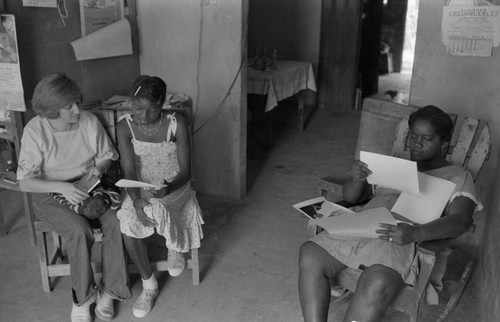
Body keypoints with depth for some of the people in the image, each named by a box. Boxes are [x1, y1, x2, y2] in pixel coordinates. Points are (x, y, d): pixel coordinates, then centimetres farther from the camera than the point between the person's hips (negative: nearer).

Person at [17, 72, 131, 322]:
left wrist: (99, 168, -17)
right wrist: (61, 187, -30)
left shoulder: (89, 121, -7)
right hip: (50, 194, -3)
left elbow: (107, 156, 7)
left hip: (88, 187, 3)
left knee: (116, 222, -25)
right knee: (79, 231, -31)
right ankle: (82, 298, -9)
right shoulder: (35, 131, -15)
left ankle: (108, 291, -11)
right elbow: (25, 182, -14)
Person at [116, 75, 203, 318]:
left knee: (156, 209, -34)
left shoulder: (177, 124, -13)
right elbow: (129, 171, -15)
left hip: (174, 189, -2)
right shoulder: (125, 127, -8)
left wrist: (168, 188, -37)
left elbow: (185, 171, -15)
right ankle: (149, 284, -4)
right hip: (141, 190, 2)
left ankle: (174, 246, 4)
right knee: (128, 222, -26)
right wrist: (136, 200, -35)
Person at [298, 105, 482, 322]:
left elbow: (460, 221, -4)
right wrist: (356, 179, -3)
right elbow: (351, 197, 23)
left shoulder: (457, 177, 15)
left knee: (376, 284, -35)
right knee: (310, 254, -20)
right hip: (359, 228, 5)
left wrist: (414, 233, -24)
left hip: (401, 240, -5)